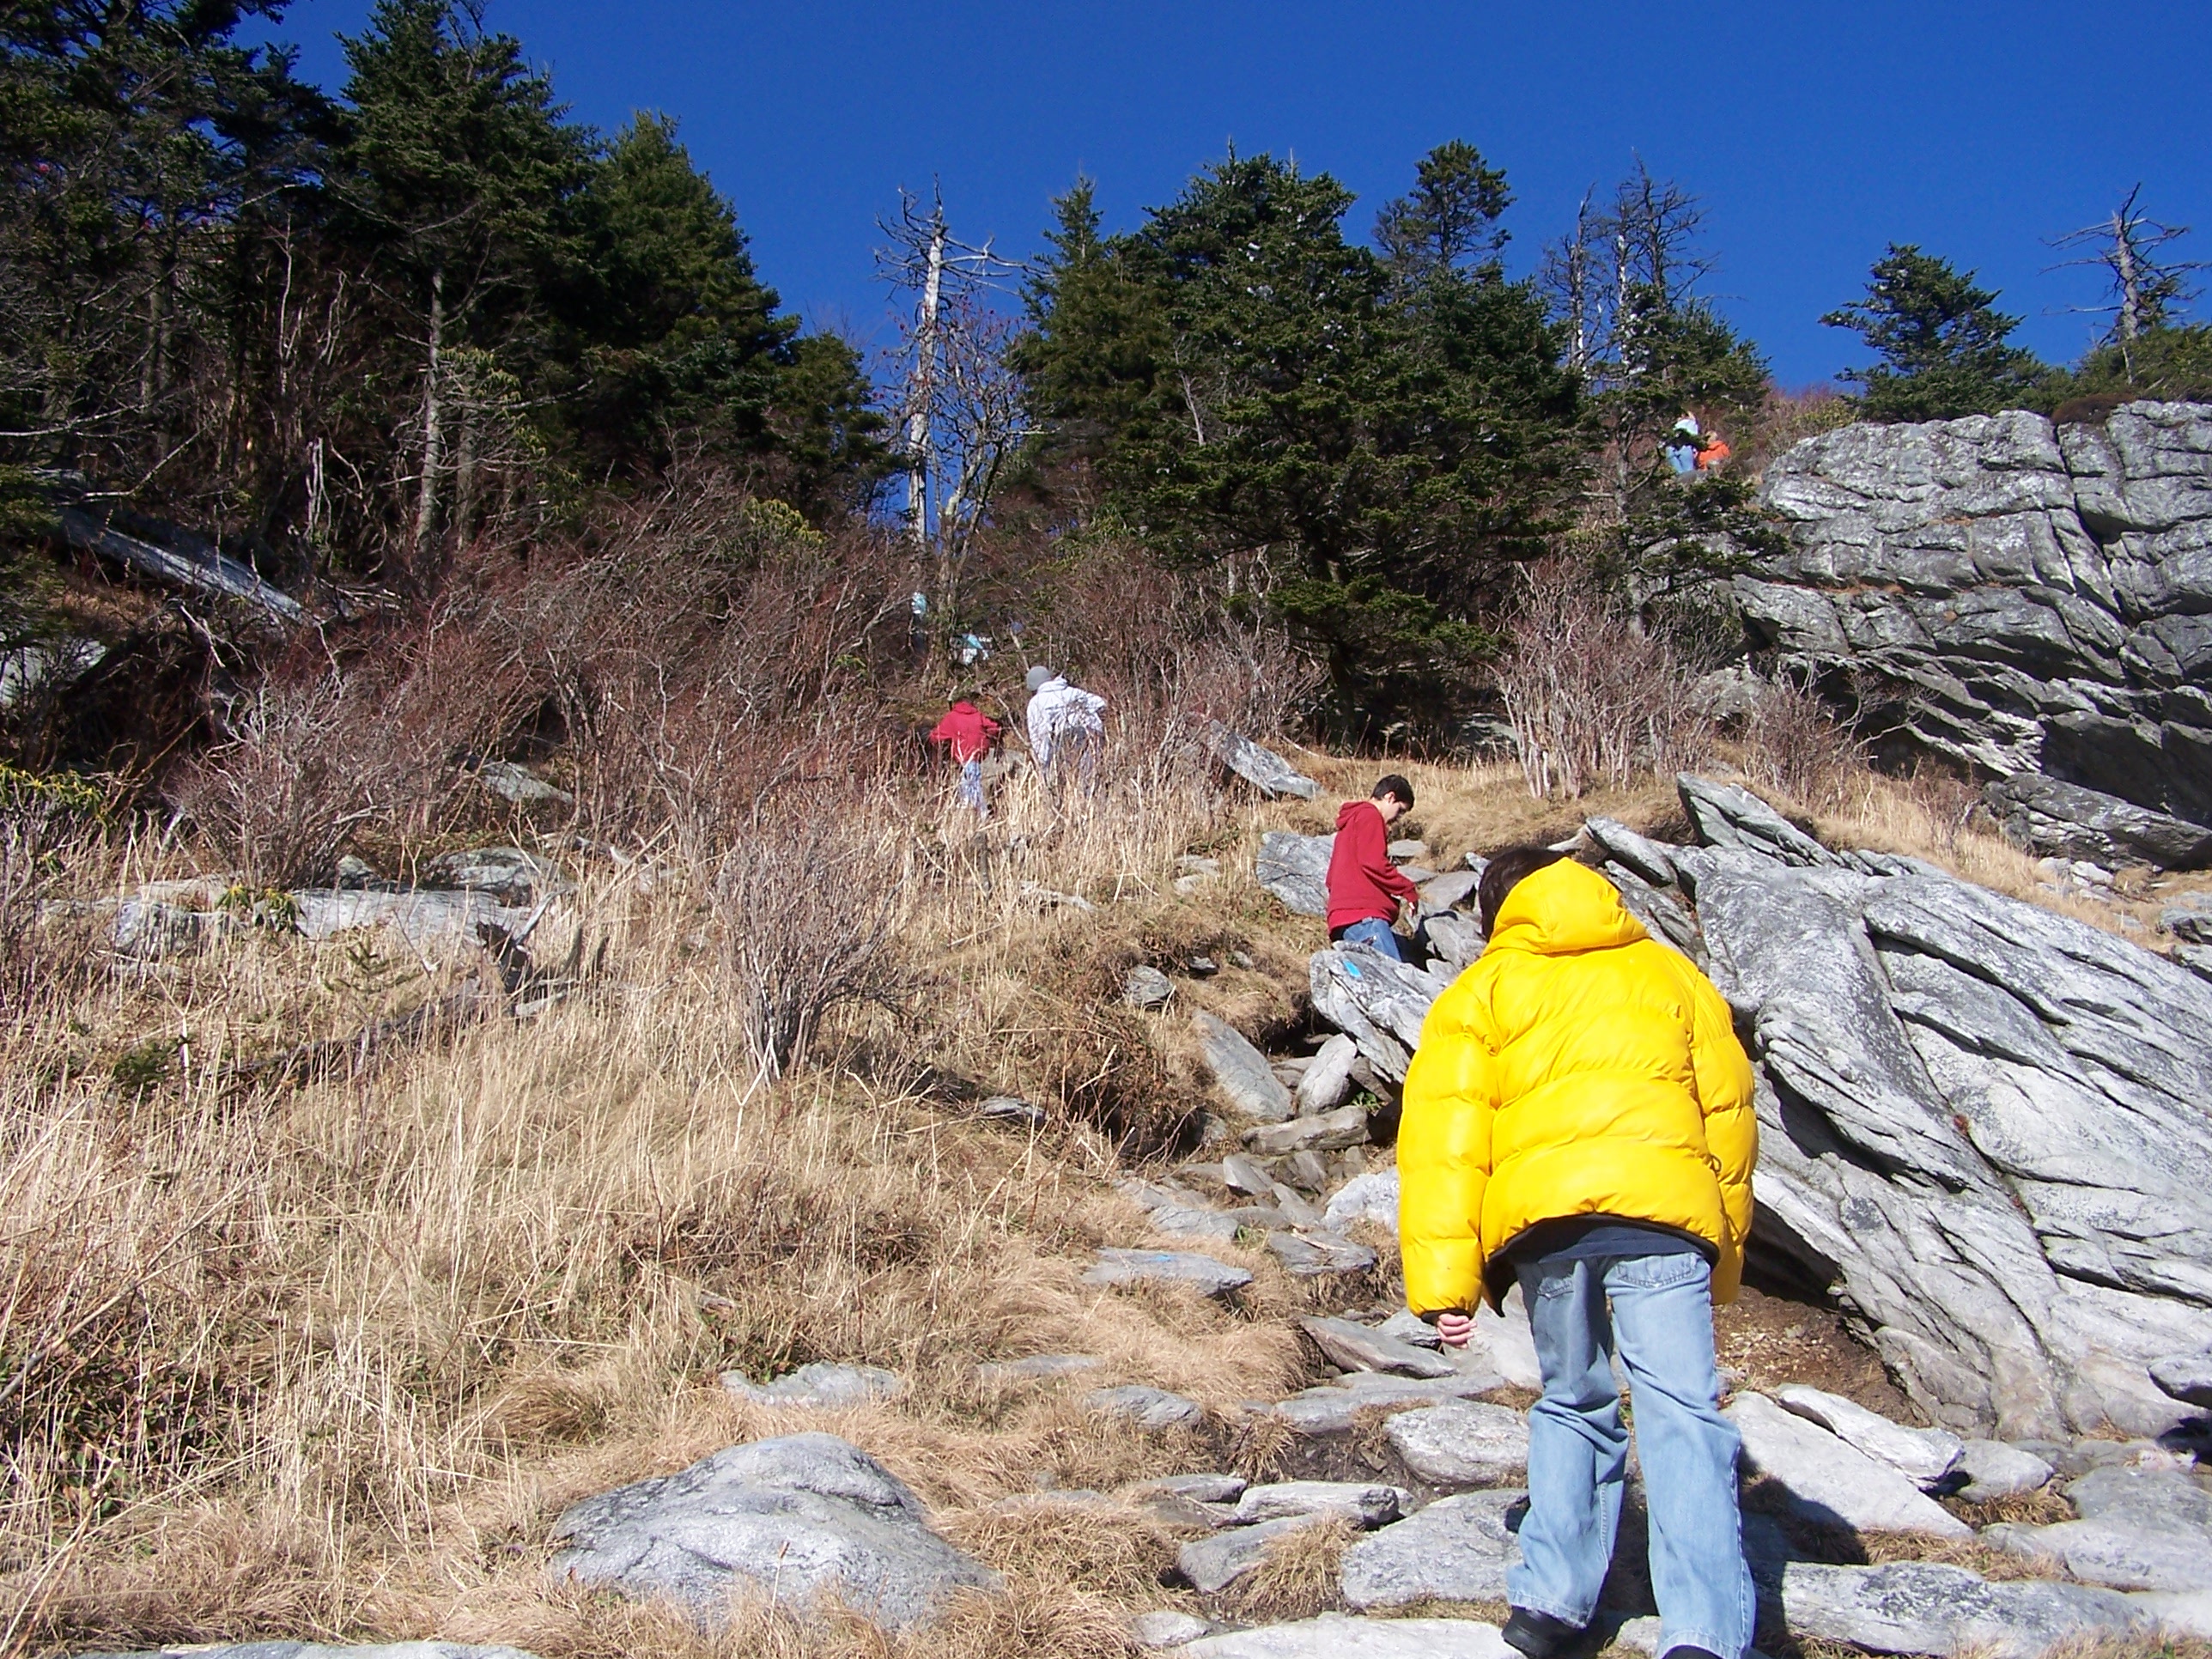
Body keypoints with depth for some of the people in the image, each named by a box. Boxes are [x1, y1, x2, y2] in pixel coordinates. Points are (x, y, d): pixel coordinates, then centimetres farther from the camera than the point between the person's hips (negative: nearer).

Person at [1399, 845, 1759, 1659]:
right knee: (1682, 1413, -3)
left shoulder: (1479, 990, 18)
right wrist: (1723, 1260, 27)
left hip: (1541, 1217, 1)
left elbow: (1441, 1135, 6)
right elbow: (1728, 1112, 21)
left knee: (1572, 1404, 18)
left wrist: (1443, 1284, 3)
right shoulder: (1667, 971, 24)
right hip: (1663, 1206, 0)